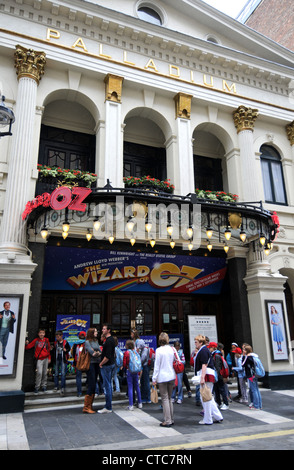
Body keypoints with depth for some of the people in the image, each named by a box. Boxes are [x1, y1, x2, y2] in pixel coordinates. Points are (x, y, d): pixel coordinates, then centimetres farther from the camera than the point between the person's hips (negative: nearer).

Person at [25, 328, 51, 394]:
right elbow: (28, 347, -1)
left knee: (44, 373, 8)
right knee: (39, 373, -14)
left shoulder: (46, 340, 6)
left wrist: (49, 358, 10)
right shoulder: (36, 340, -1)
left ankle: (44, 386, 21)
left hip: (45, 359, 3)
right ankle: (37, 388, -2)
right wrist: (27, 344, -21)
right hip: (39, 359, -3)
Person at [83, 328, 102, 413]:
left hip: (96, 364, 7)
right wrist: (99, 353, 0)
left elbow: (100, 352, 10)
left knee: (94, 385, 9)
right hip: (90, 364, -7)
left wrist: (97, 353, -9)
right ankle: (86, 407, 1)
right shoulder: (87, 342, -6)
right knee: (91, 385, -7)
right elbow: (92, 352, -14)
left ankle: (90, 406, 16)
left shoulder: (96, 341, 16)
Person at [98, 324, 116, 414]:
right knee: (108, 384, 16)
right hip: (111, 364, 10)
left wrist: (101, 364, -11)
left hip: (107, 365, -10)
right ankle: (109, 405, 25)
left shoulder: (109, 341, -20)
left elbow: (107, 356, -25)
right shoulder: (111, 339, 11)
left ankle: (108, 407, 4)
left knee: (107, 386, -3)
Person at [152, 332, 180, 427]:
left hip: (162, 377, -5)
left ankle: (167, 421, 3)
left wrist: (154, 378, -5)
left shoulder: (158, 350, -10)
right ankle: (171, 419, 22)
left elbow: (157, 365, -10)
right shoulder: (172, 349, 3)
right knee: (169, 398, 16)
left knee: (165, 399, 1)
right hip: (172, 376, 5)